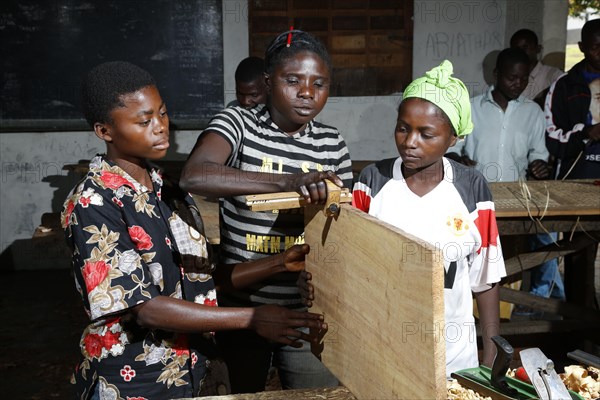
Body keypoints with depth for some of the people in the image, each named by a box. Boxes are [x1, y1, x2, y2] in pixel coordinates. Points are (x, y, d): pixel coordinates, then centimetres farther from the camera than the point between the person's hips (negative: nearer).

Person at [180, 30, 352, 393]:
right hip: (242, 303, -2)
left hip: (307, 307, 2)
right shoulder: (238, 123, -10)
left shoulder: (331, 143, 2)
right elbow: (194, 176, -31)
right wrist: (289, 181, -40)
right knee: (247, 392, 19)